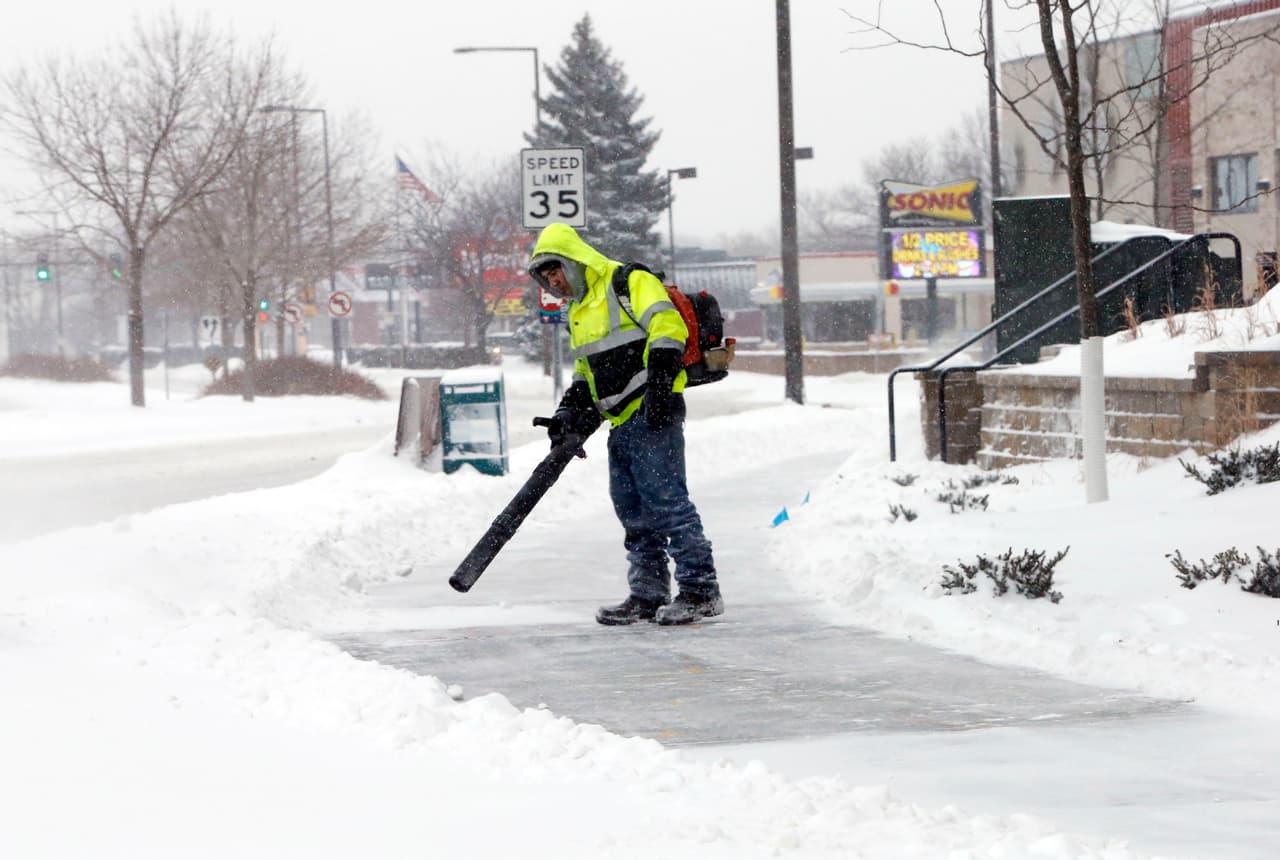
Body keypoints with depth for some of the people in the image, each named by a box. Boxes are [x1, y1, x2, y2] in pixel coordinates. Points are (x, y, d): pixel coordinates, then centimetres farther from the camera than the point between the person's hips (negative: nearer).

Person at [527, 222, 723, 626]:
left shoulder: (628, 283, -6)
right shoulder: (578, 311, 23)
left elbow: (668, 326, -18)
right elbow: (586, 374, 29)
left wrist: (660, 385, -26)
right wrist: (571, 415, 13)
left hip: (653, 411, -10)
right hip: (621, 422, 10)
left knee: (666, 499, -13)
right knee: (632, 509, 9)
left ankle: (701, 590, -11)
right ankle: (649, 593, 14)